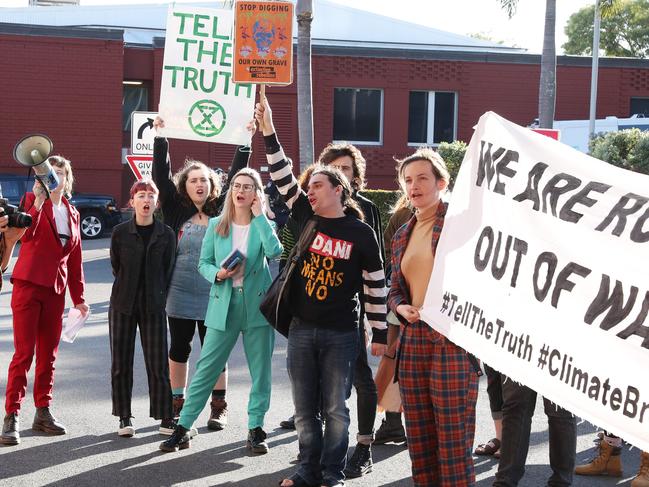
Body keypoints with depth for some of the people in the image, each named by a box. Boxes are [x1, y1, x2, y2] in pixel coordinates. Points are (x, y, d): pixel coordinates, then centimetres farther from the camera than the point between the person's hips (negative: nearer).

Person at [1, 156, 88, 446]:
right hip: (29, 284, -5)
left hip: (56, 289, 5)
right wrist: (38, 202, -32)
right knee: (24, 352, -7)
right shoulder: (32, 200, -2)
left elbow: (74, 258, 18)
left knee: (48, 353, 9)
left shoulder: (72, 213, 14)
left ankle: (43, 412, 16)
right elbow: (27, 235, -22)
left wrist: (78, 297, 17)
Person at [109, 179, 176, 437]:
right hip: (123, 306, 1)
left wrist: (159, 298, 6)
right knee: (121, 363, 4)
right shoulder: (120, 232, -2)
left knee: (158, 364, -2)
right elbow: (116, 267, 9)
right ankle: (124, 418, 13)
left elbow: (168, 271, 5)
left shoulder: (166, 234, -1)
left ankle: (166, 418, 5)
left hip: (153, 307, -1)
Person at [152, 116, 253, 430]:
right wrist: (160, 139, -8)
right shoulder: (176, 210, 2)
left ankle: (218, 407, 14)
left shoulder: (221, 211, 3)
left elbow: (236, 178, 3)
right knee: (179, 349, 10)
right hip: (180, 295, 0)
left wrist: (244, 144, -2)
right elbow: (161, 175, -3)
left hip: (213, 296, 0)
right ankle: (177, 404, 21)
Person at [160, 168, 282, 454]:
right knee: (206, 368, 0)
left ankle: (255, 429, 16)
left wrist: (259, 216, -13)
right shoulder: (216, 226, 6)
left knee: (260, 370, 5)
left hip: (257, 304, 0)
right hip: (223, 304, 0)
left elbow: (275, 251, -19)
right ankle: (183, 428, 5)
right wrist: (218, 274, -12)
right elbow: (204, 263, 9)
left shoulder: (263, 225, 2)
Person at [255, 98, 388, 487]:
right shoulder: (307, 218, 4)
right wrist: (269, 133, -10)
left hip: (341, 333, -4)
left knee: (336, 408, 4)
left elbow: (376, 284, -1)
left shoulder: (360, 232, -5)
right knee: (305, 409, 9)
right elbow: (284, 179, -1)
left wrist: (380, 334, -1)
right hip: (302, 328, 4)